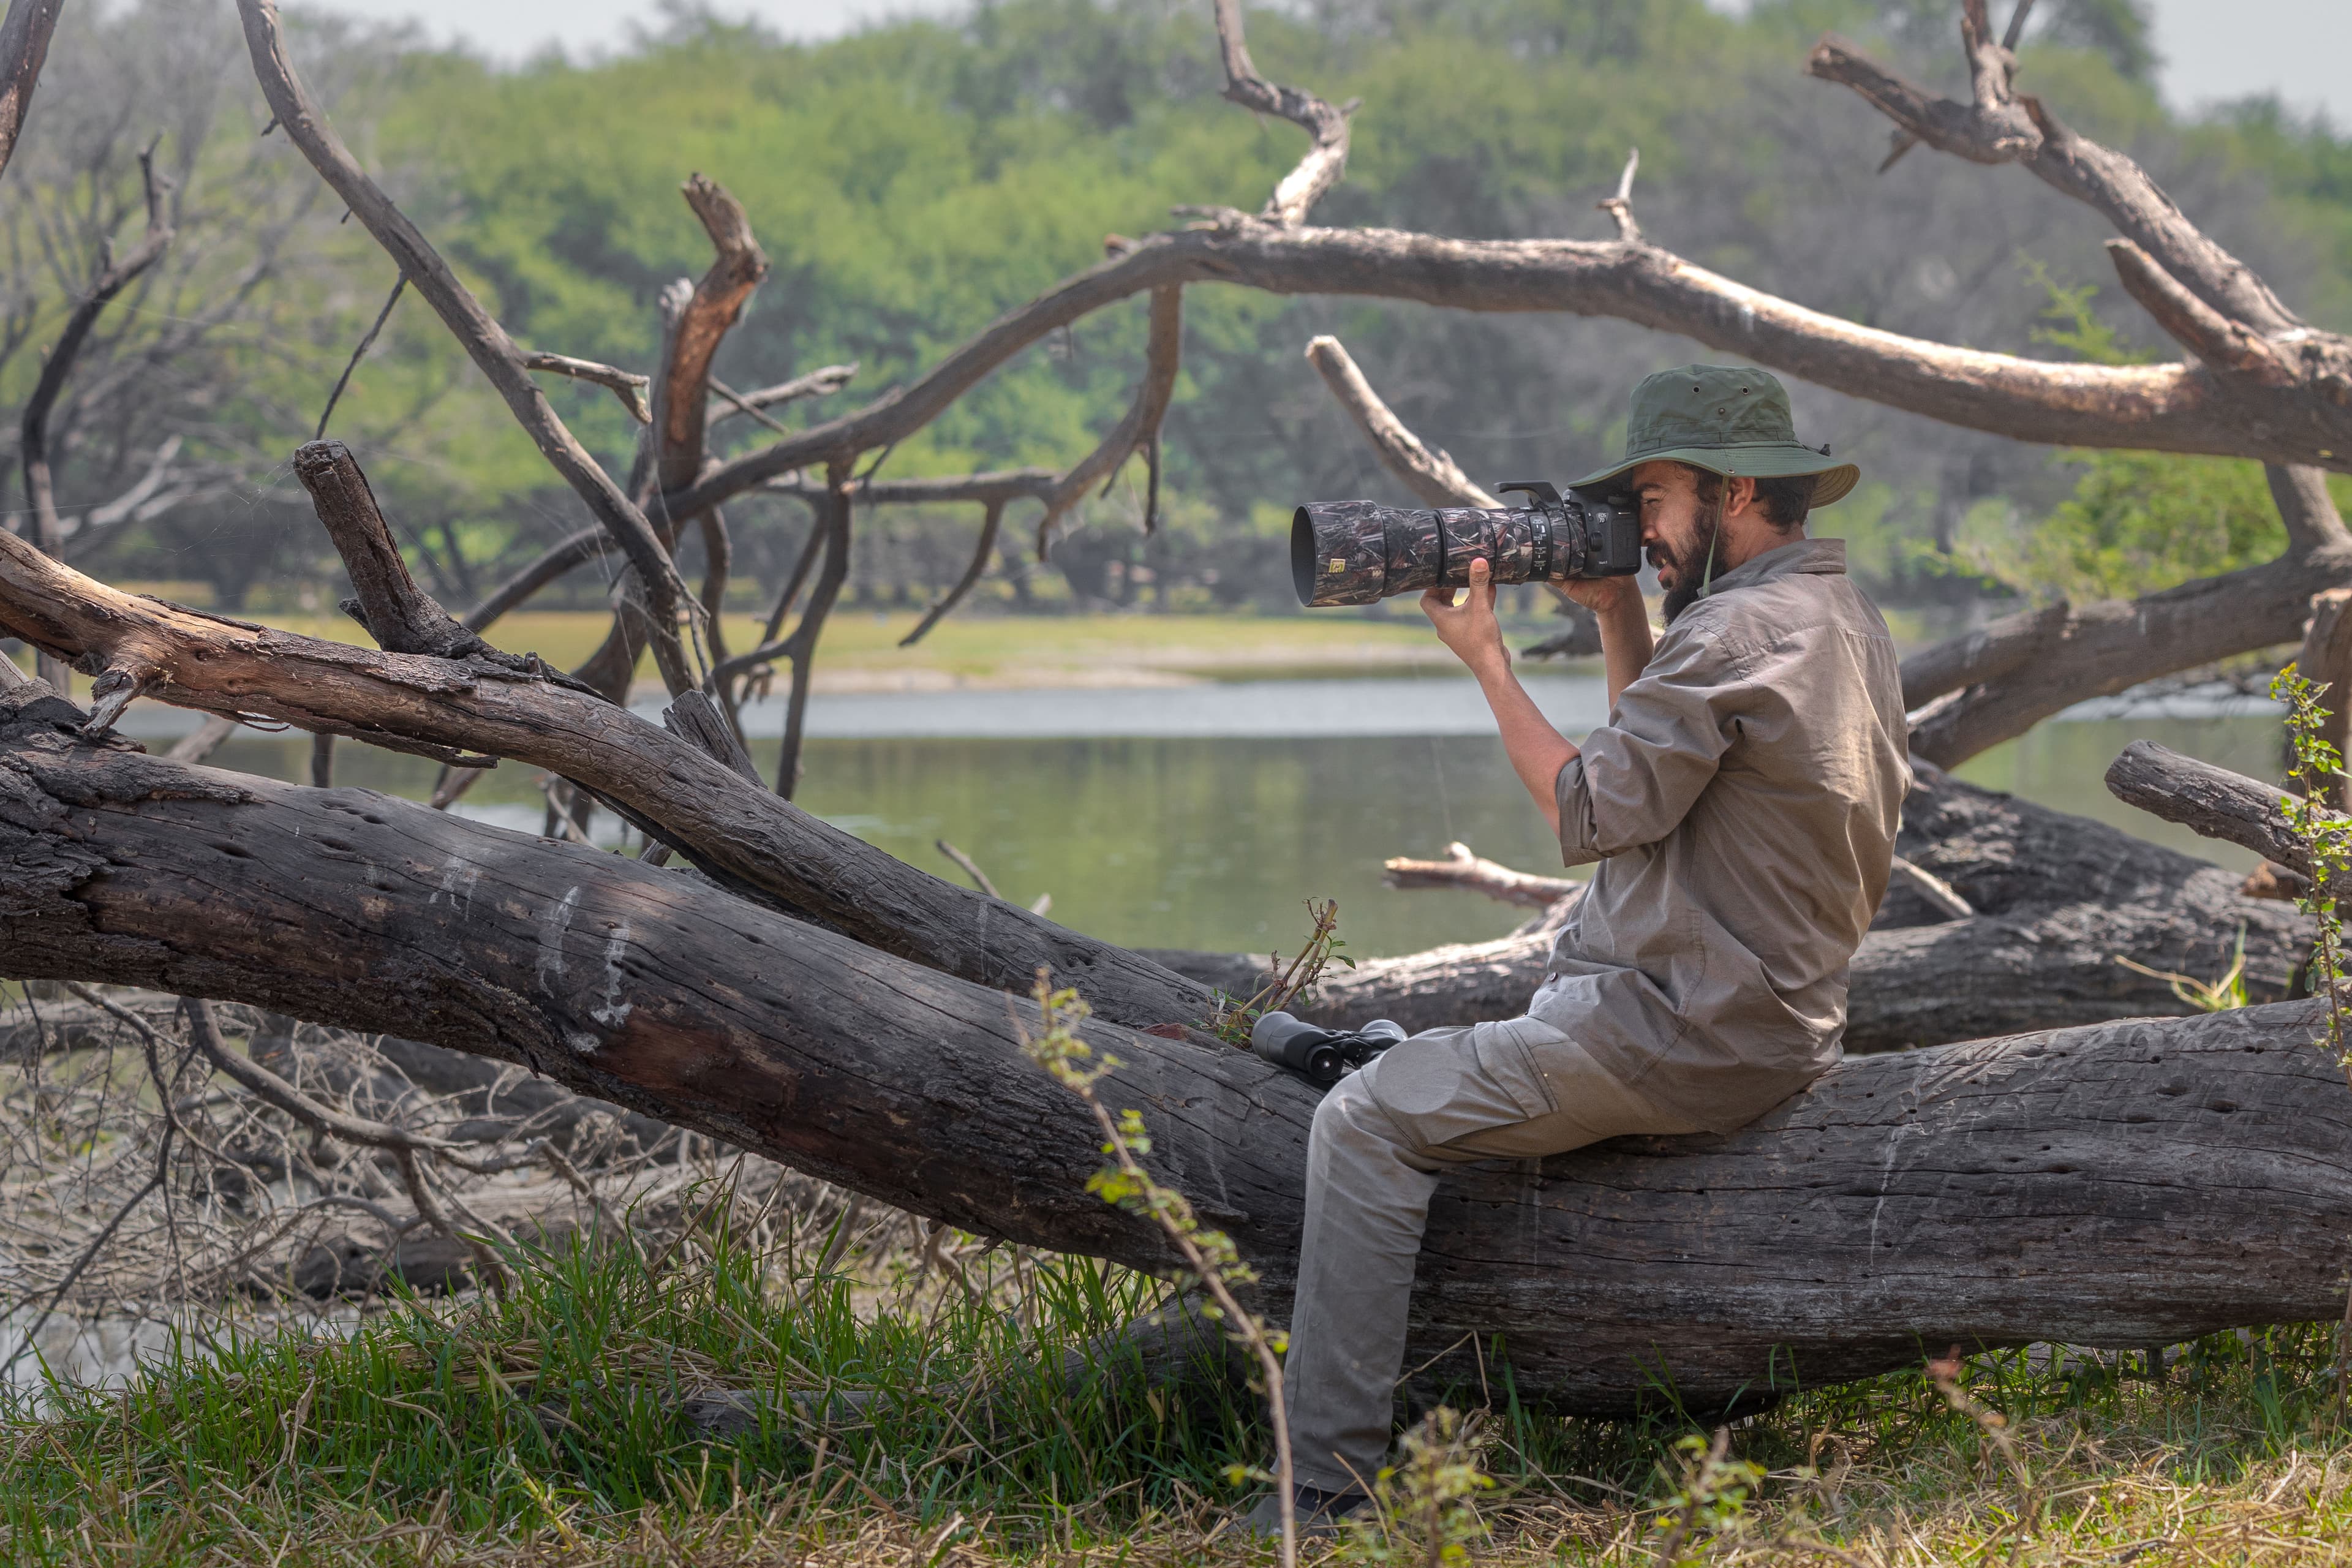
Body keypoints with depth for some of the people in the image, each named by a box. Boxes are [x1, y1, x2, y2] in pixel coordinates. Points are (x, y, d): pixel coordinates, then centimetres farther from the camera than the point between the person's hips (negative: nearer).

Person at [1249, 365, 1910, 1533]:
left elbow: (1595, 811, -16)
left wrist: (1487, 661, -7)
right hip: (1777, 1022, 11)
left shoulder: (1738, 632, -19)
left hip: (1678, 1037, -11)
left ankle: (1326, 1476, -9)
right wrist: (1618, 616, 11)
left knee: (1368, 1121, -6)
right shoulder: (1844, 621, 14)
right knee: (1445, 1066, 30)